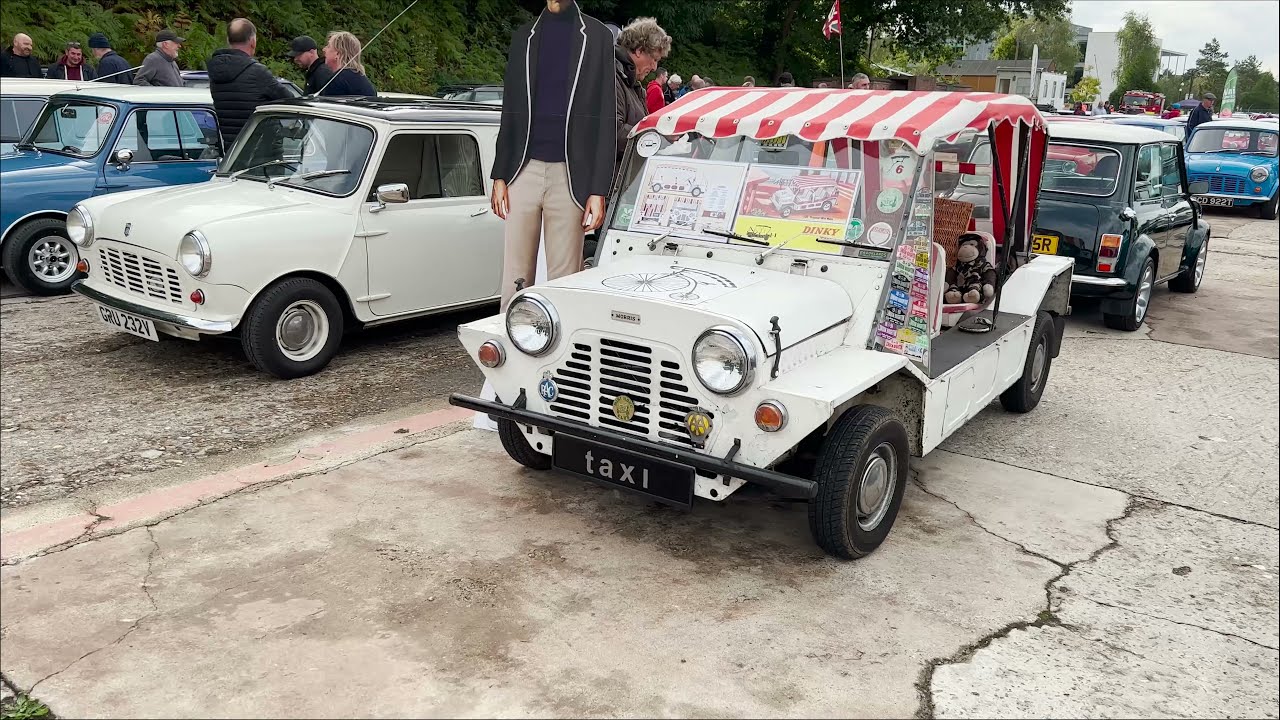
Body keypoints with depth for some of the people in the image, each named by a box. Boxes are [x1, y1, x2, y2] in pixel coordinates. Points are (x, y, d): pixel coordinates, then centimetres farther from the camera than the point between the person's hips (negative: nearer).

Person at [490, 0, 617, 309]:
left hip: (570, 174, -2)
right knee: (515, 276, 3)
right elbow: (510, 113, 15)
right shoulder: (524, 36, 14)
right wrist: (500, 176, 7)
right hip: (524, 169, 3)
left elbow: (605, 119, 0)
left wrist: (599, 190, -6)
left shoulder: (597, 36, 4)